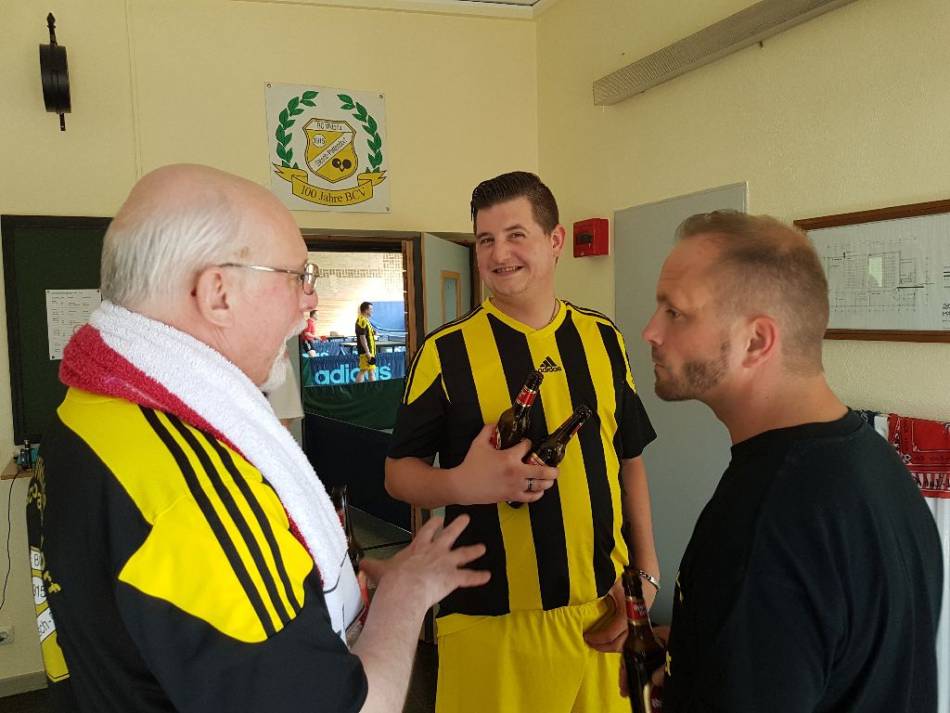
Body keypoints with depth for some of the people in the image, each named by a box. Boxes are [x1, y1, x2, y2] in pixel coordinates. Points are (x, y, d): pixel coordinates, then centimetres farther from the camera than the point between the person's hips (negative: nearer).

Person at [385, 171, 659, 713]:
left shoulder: (603, 339, 3)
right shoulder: (447, 350, -7)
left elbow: (629, 459, 11)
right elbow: (399, 471, -3)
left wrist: (646, 571, 6)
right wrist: (463, 484, -22)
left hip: (601, 608, 4)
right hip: (490, 618, -3)